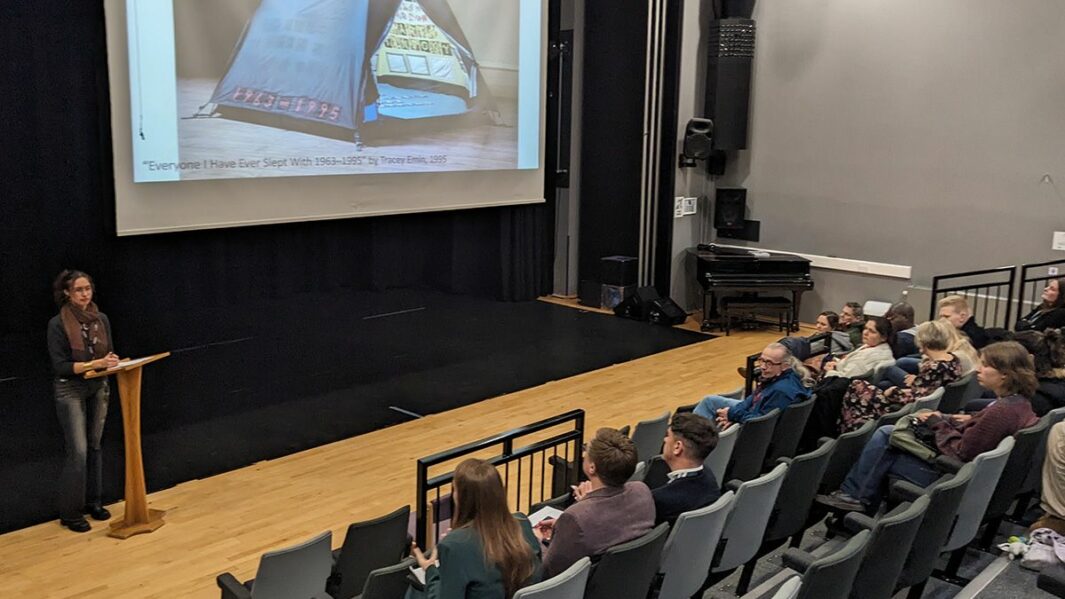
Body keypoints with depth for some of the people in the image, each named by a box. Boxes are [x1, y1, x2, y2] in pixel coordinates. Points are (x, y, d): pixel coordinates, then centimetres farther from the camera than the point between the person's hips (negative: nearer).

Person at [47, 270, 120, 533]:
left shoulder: (101, 319, 2)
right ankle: (70, 512, 2)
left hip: (98, 388, 5)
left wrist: (112, 363, -15)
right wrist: (95, 364, -25)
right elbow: (60, 365, -14)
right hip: (70, 390, -5)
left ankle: (93, 501, 25)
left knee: (94, 447, 13)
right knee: (78, 451, -8)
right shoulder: (58, 324, -12)